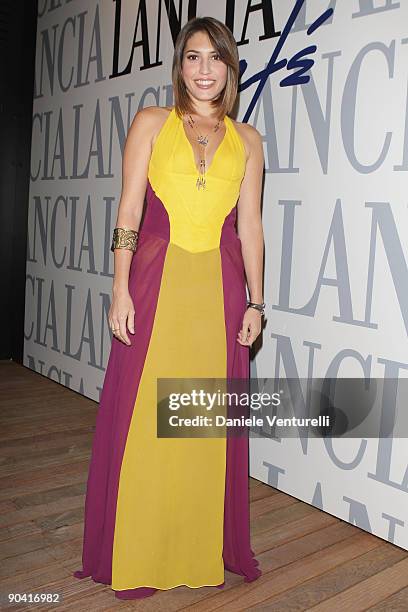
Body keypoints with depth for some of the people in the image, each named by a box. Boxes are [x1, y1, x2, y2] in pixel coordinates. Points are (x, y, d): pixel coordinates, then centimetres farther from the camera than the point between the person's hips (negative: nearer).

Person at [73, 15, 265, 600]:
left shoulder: (247, 139, 13)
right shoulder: (152, 122, 7)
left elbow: (249, 223, 10)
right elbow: (128, 211, 1)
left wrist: (255, 301, 5)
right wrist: (121, 290, -7)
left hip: (220, 288, 2)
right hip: (157, 281, -1)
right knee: (143, 419, 2)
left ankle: (206, 549, 27)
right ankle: (136, 557, 22)